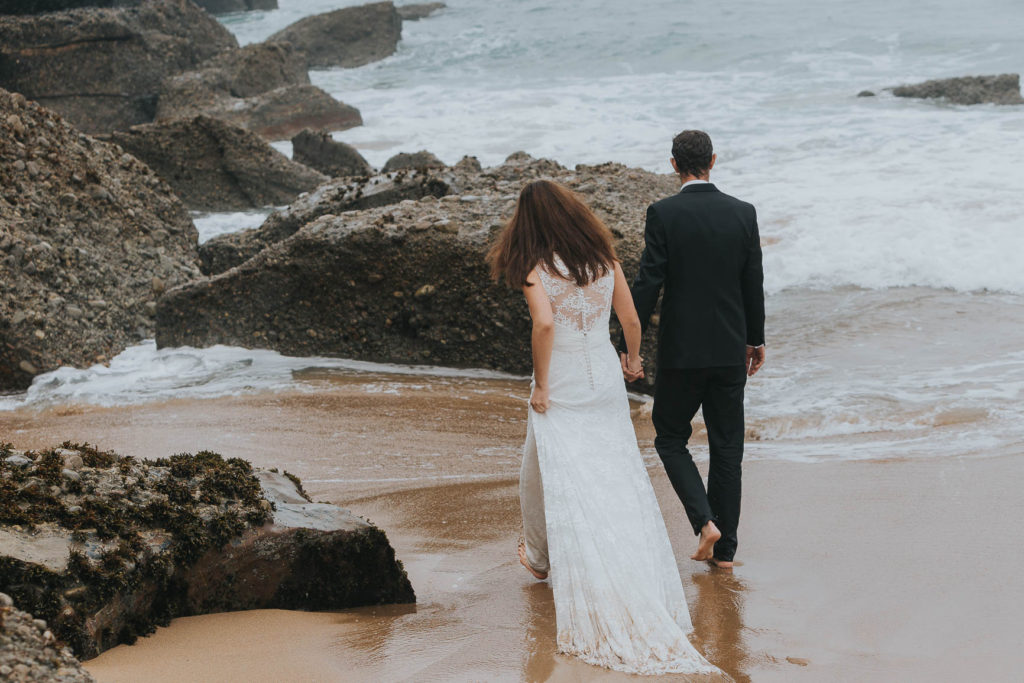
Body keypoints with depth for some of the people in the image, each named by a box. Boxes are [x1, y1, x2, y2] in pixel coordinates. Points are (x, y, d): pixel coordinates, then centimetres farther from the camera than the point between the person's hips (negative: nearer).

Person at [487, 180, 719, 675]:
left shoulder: (535, 266, -11)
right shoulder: (604, 256, 2)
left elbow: (544, 323, -25)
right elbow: (630, 318, 6)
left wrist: (540, 385, -16)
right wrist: (633, 356, 25)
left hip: (560, 387, -4)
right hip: (605, 379, 4)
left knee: (546, 476, 15)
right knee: (619, 478, 8)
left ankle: (540, 558, 33)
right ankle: (641, 586, 8)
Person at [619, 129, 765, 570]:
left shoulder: (663, 214, -11)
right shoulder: (743, 213, -1)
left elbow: (647, 285, -12)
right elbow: (753, 284, 5)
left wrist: (628, 347, -5)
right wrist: (756, 339, 19)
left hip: (681, 351, -3)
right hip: (730, 350, 3)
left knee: (670, 439, 13)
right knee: (727, 447, 11)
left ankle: (705, 521, -6)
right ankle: (724, 549, 14)